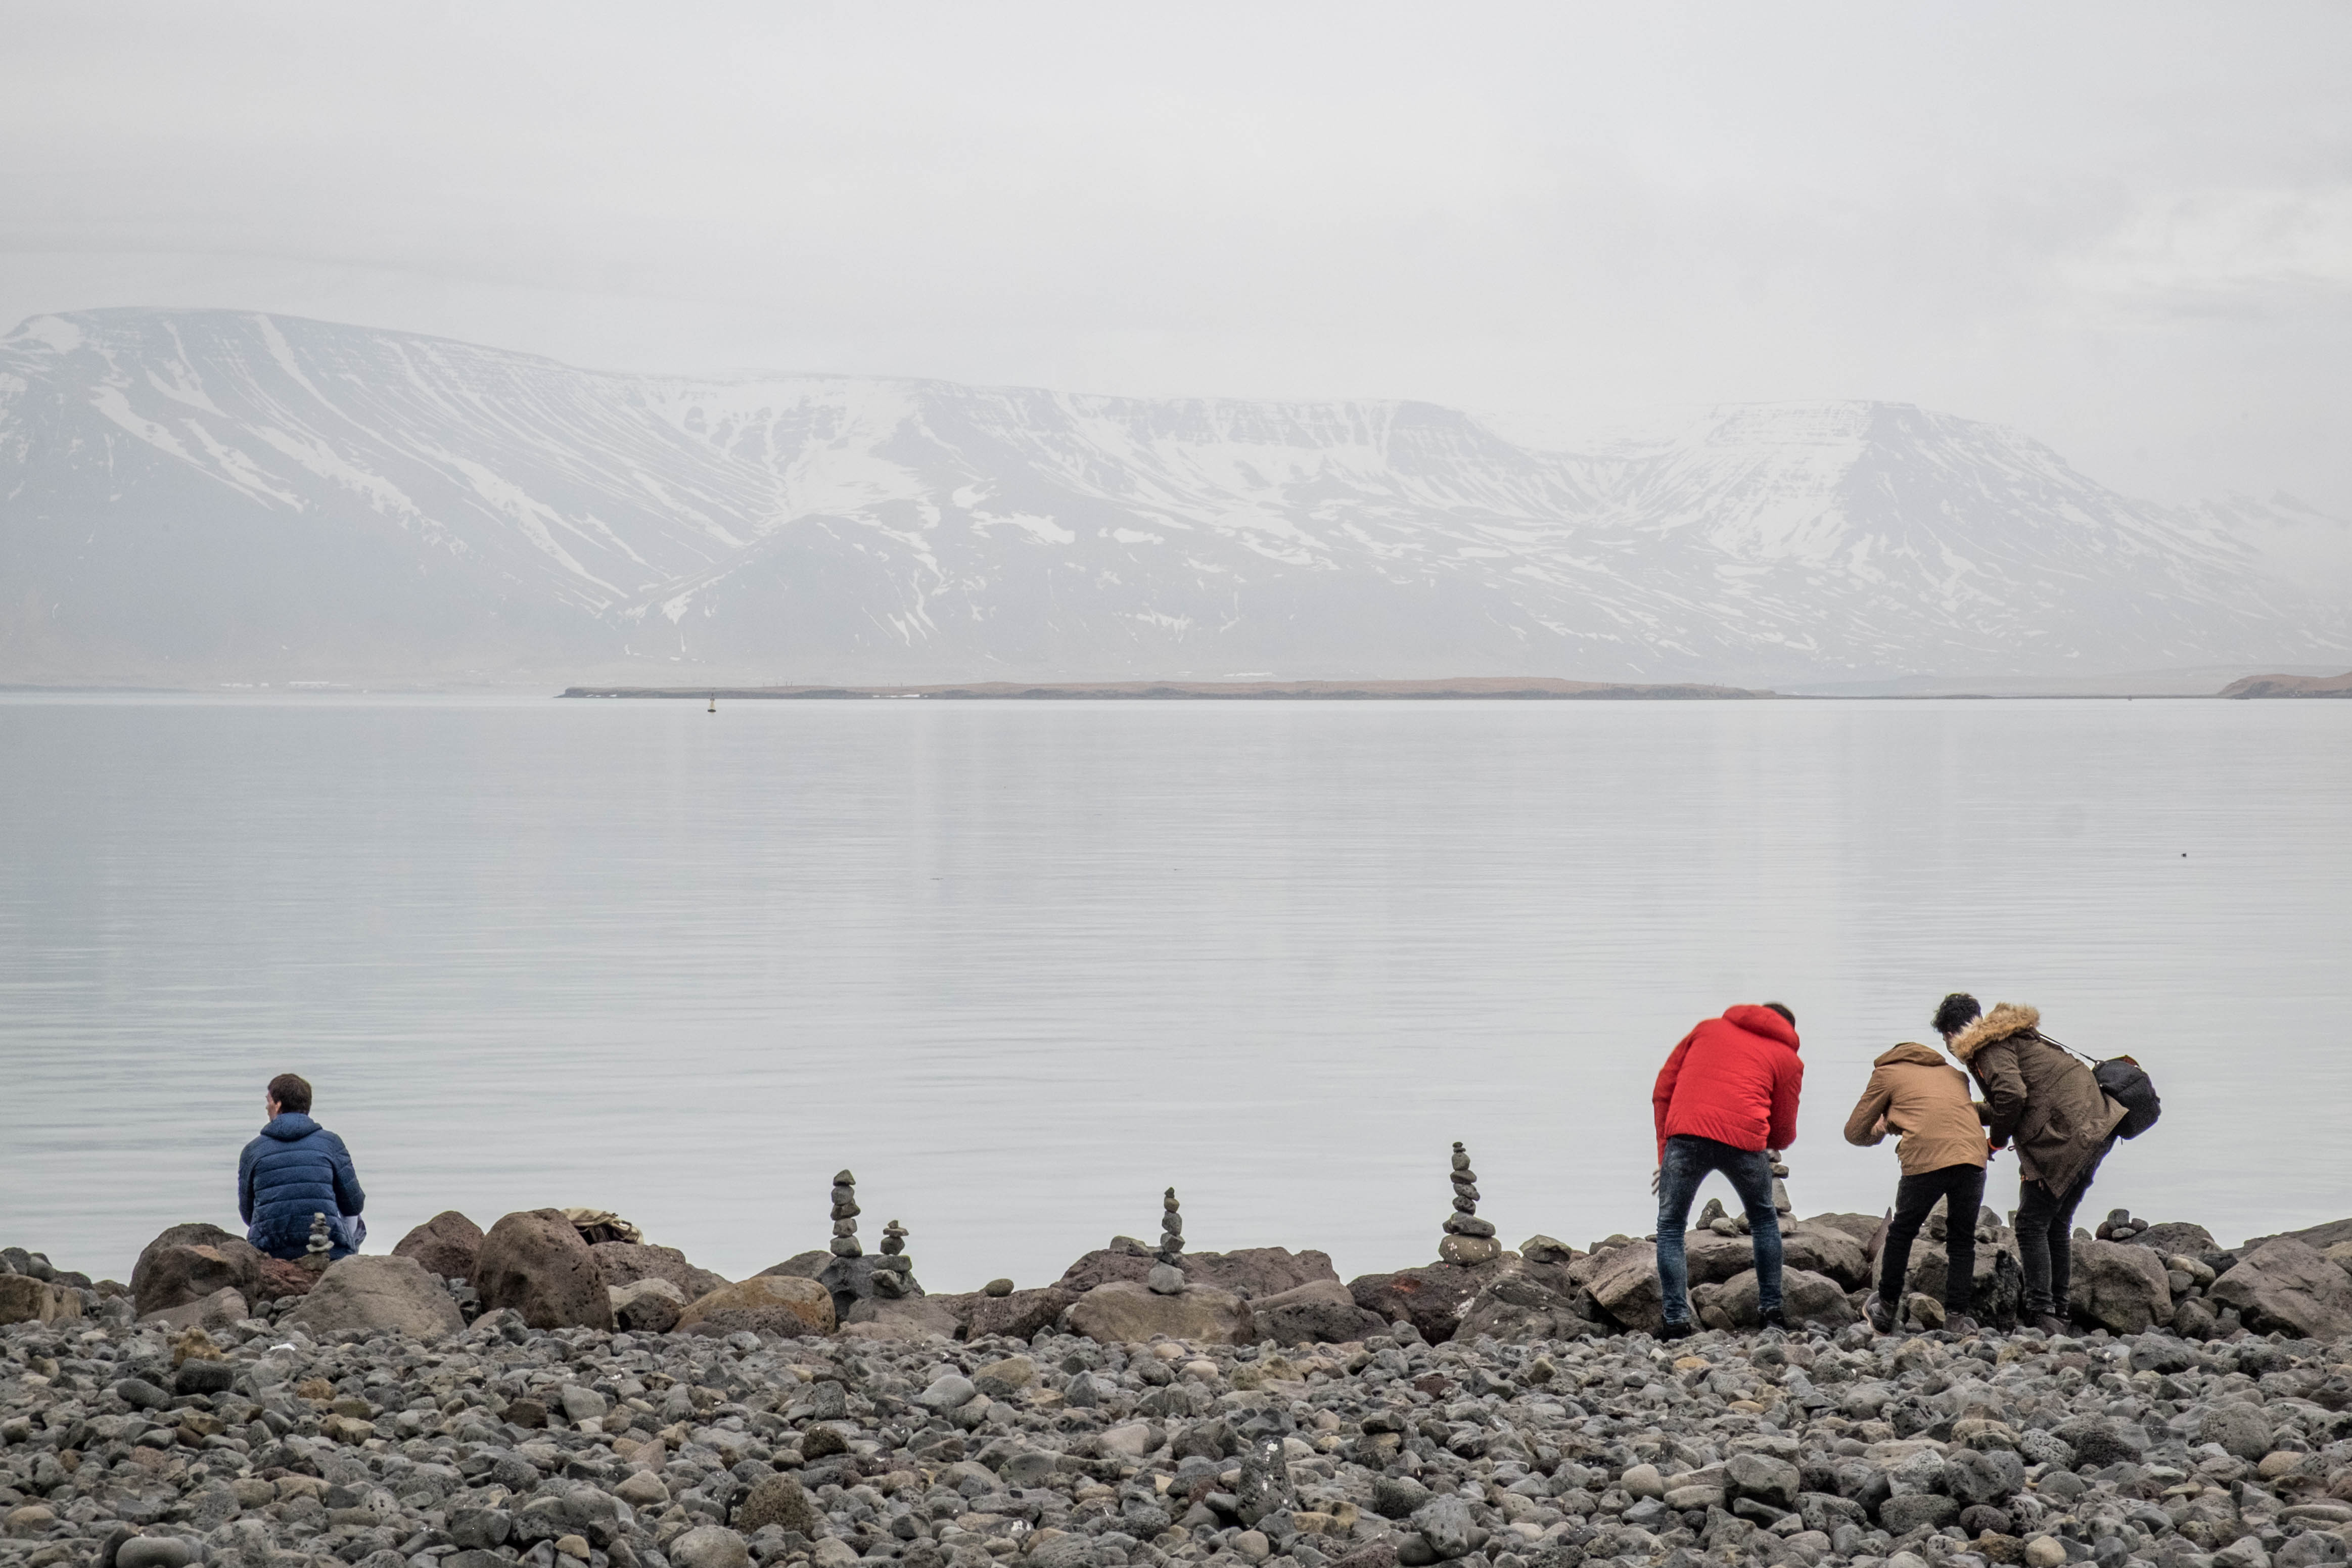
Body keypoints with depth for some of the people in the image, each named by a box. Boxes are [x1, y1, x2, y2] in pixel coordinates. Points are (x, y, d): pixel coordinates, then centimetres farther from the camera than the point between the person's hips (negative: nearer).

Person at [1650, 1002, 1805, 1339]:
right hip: (1745, 1141, 0)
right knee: (1764, 1219, 26)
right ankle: (1771, 1309, 25)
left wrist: (1665, 1151, 22)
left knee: (1670, 1228, 12)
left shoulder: (1707, 1029, 27)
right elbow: (1783, 1132, 23)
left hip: (1685, 1133, 0)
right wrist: (1773, 1149, 47)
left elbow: (1662, 1092, 21)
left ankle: (1677, 1321, 0)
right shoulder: (1787, 1058, 21)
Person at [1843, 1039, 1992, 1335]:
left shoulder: (1886, 1074, 19)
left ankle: (1887, 1310, 25)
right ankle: (1956, 1316, 9)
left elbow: (1854, 1132, 20)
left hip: (1927, 1160, -3)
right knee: (1962, 1238, 16)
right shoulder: (1953, 1073, 32)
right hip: (1973, 1158, 3)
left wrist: (1878, 1132, 40)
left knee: (1902, 1232, 16)